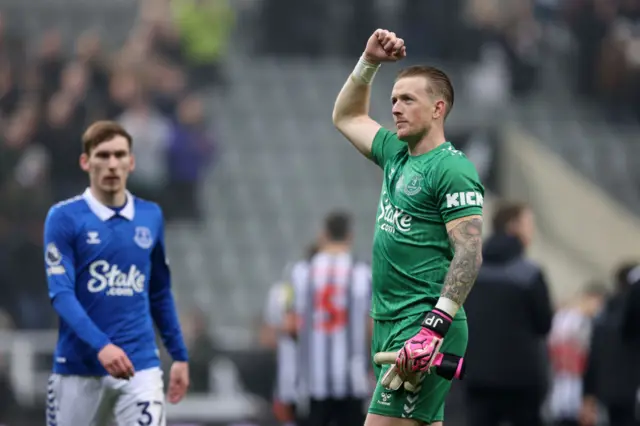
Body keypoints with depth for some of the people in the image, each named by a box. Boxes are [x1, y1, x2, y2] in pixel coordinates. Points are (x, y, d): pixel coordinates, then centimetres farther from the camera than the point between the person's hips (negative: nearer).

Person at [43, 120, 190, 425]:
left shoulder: (150, 216, 9)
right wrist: (101, 345, -27)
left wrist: (179, 355, 16)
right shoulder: (64, 218, -4)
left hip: (139, 366, 2)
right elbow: (61, 293, -13)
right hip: (78, 367, -2)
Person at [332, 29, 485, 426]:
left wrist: (435, 327, -26)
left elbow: (469, 253, -18)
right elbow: (347, 117, 33)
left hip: (426, 325, -9)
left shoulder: (452, 169, -11)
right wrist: (369, 63, 20)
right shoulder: (396, 154, 15)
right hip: (389, 322, 9)